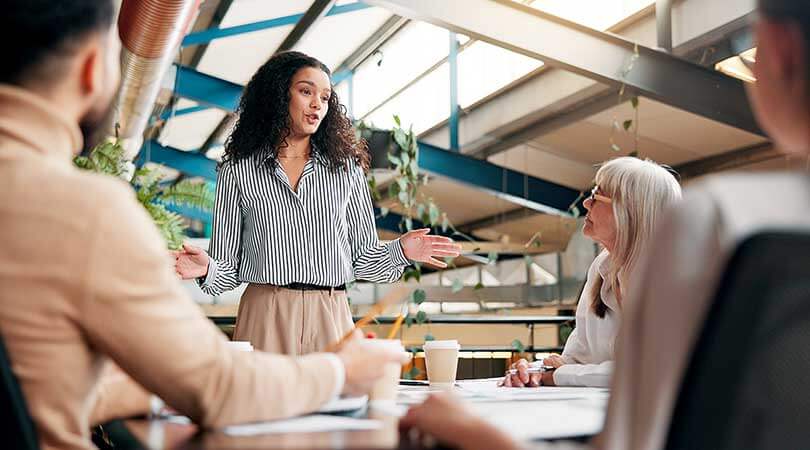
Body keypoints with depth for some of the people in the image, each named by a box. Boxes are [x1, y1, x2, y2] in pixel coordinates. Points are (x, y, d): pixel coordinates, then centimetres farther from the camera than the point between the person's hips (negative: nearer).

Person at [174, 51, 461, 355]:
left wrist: (400, 250, -6)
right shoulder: (238, 170, 7)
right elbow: (228, 264, 6)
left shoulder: (346, 167, 11)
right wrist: (207, 269, -14)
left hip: (330, 317, 2)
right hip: (266, 315, -1)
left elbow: (363, 258, 11)